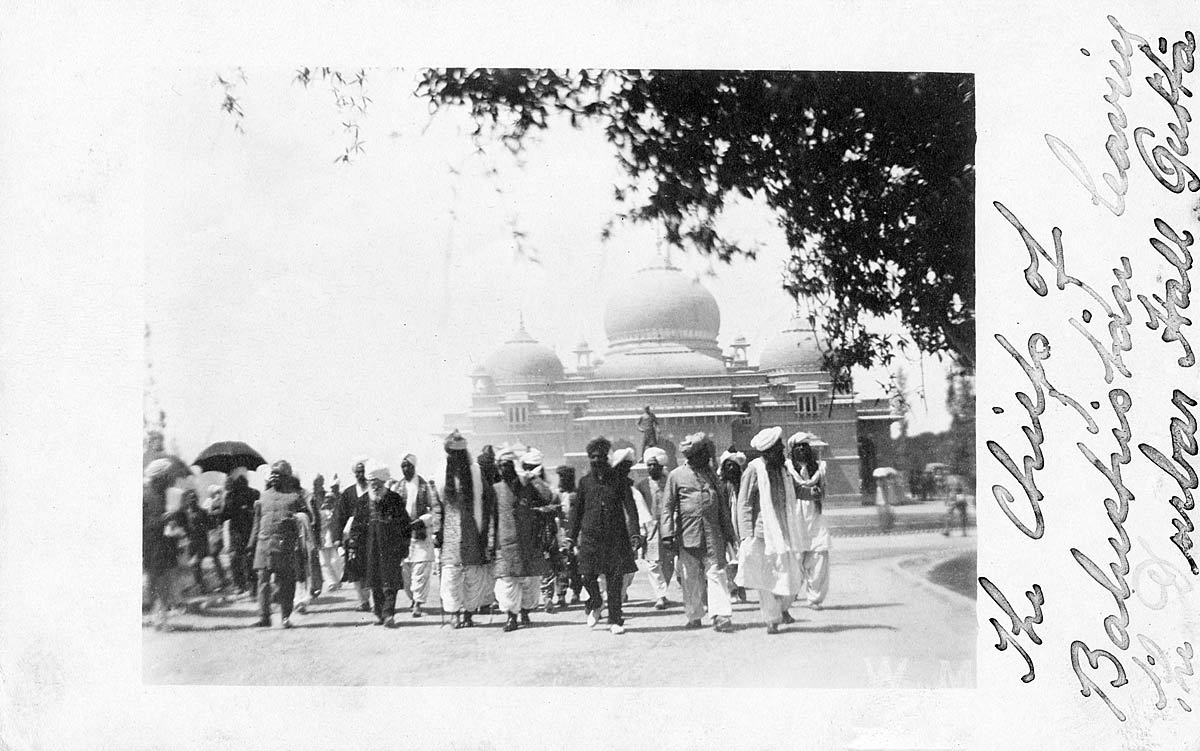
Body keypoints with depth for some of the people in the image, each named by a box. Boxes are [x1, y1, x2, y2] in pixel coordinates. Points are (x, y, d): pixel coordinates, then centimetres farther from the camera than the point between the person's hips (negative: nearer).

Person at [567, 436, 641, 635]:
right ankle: (595, 604, 27)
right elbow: (577, 510, 13)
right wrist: (571, 536, 9)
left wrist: (634, 534, -12)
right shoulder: (585, 482, 7)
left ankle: (615, 620, 9)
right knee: (588, 576, -4)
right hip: (590, 536, 1)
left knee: (614, 580, 0)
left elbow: (630, 508, -1)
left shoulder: (618, 481, 3)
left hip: (614, 537, -1)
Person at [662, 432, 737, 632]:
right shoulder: (676, 476, 2)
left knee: (716, 572, -8)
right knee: (690, 578, 5)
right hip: (688, 533, -2)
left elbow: (723, 505, 20)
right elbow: (667, 507, 1)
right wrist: (668, 534, -7)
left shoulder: (711, 475, 14)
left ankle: (721, 616, -14)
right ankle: (694, 617, 17)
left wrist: (728, 532, 18)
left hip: (713, 534, 2)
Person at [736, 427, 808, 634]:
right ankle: (772, 620, 7)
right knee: (767, 577, -3)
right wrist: (747, 535, -14)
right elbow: (744, 504, -8)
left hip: (783, 531, 6)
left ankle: (782, 607, 26)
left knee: (793, 575, 1)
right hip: (763, 531, -6)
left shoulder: (782, 468, 14)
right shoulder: (754, 469, -7)